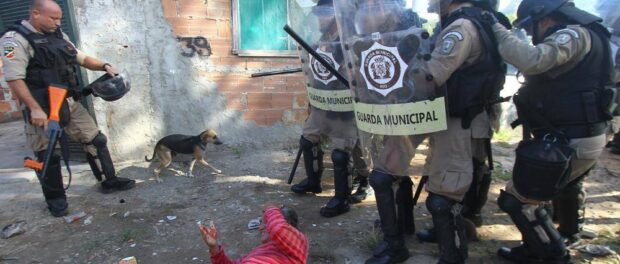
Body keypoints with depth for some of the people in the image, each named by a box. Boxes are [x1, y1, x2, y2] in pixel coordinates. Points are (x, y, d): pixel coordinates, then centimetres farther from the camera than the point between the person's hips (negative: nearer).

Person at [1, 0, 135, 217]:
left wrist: (104, 66, 0)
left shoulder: (58, 35, 10)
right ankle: (56, 199, 22)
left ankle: (109, 181, 22)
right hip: (42, 109, -7)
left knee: (95, 140, 9)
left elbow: (81, 58, 18)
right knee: (48, 156, 6)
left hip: (70, 103, 7)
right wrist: (35, 109, -24)